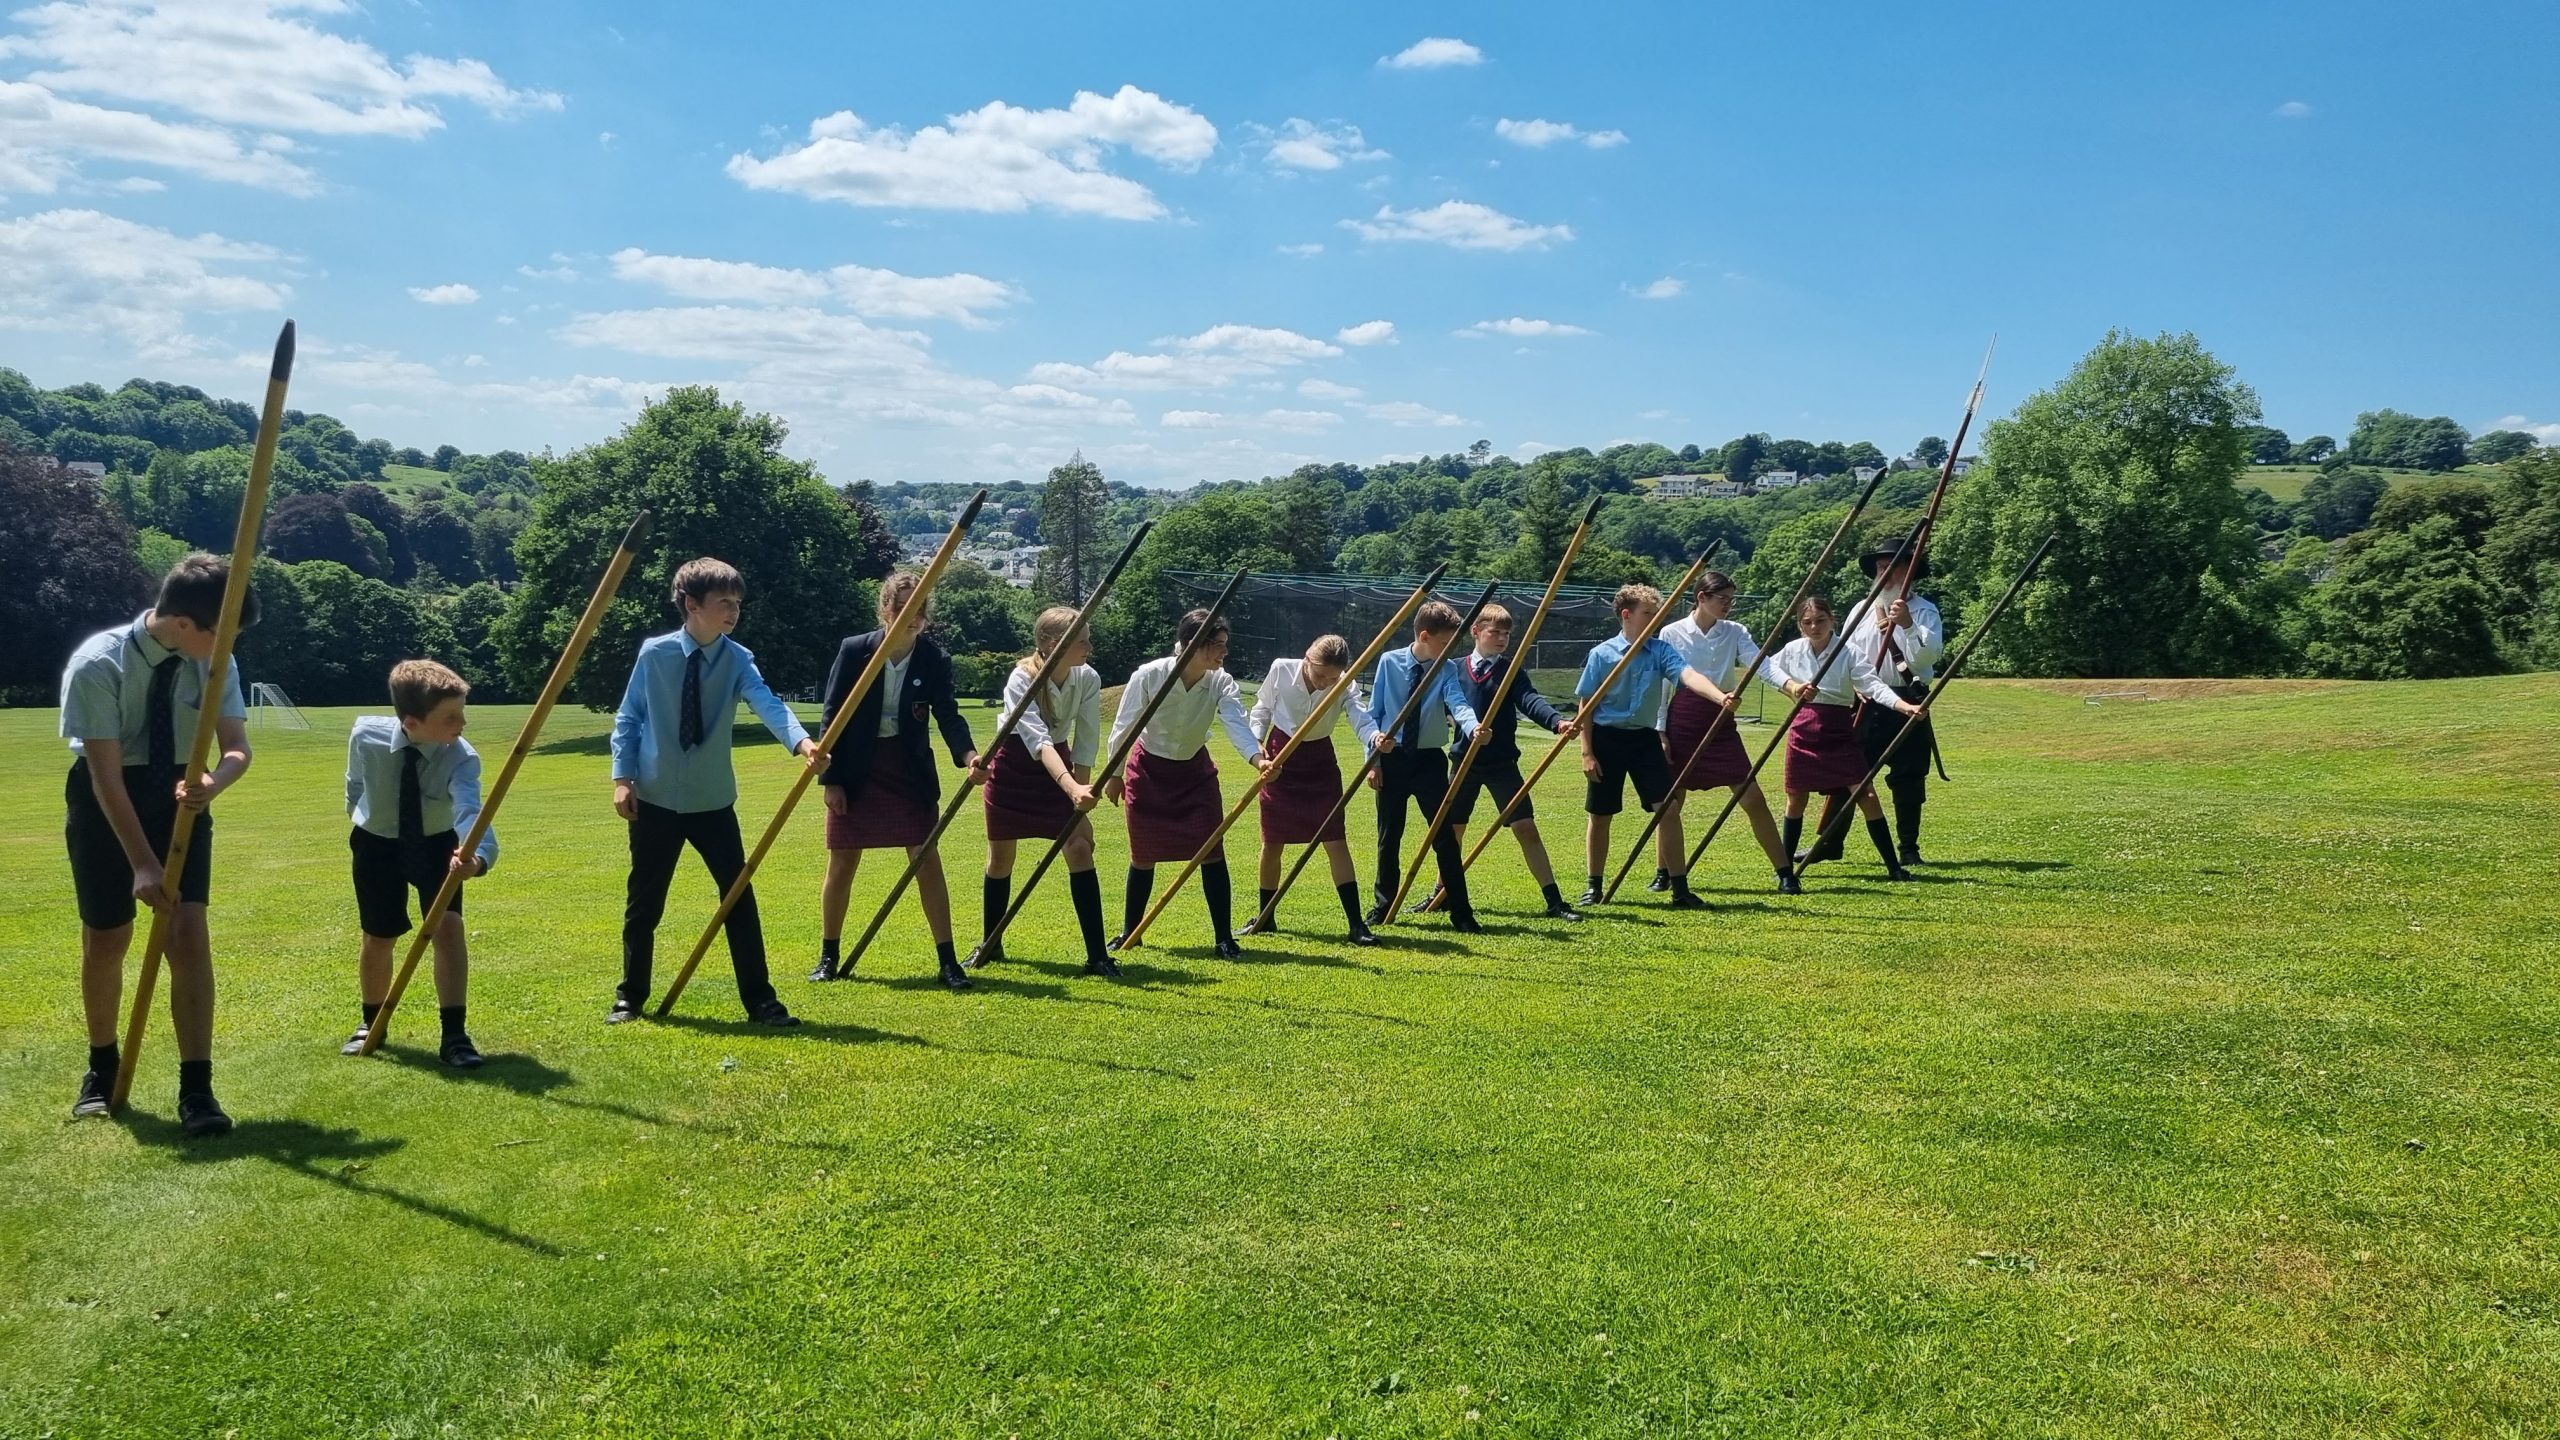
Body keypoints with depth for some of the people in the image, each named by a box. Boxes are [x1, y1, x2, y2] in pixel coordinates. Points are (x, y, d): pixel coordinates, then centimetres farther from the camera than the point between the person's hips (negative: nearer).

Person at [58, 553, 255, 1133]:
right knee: (105, 939, 9)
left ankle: (196, 1090, -8)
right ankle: (102, 1068, 34)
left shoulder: (213, 663, -13)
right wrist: (142, 862, -29)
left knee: (189, 932, -11)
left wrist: (216, 779, -38)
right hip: (106, 803, -2)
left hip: (181, 798, 2)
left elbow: (237, 746, -12)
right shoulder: (98, 664, -24)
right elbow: (105, 773, -25)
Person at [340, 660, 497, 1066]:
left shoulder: (461, 758, -33)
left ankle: (453, 1034, -6)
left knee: (448, 926, -17)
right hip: (377, 843, 1)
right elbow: (356, 782, -4)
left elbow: (470, 811, -52)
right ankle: (371, 1023, 39)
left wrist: (478, 855, -72)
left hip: (436, 844, -1)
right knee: (378, 937, 12)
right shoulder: (366, 735, -29)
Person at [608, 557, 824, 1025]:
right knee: (644, 902, 11)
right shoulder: (655, 653, -8)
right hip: (655, 799, -1)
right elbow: (628, 717, 0)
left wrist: (802, 742, -43)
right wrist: (623, 778, -7)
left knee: (739, 898, 1)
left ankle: (759, 1000, 10)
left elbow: (768, 705, -26)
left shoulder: (737, 660, -8)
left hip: (713, 801, 1)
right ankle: (630, 996, 29)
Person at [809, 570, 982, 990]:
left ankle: (947, 961, 3)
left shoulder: (935, 659, -7)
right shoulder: (854, 651, -10)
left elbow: (948, 716, -11)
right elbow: (833, 716, -5)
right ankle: (828, 958, 22)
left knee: (927, 861, -3)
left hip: (911, 772, 0)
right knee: (842, 863, 6)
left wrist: (968, 756, -31)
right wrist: (831, 780, -7)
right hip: (856, 772, 0)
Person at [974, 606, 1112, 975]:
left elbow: (1085, 743, -11)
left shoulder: (1088, 679, -17)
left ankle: (1098, 955, -9)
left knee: (1080, 848, -12)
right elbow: (1037, 740, -43)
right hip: (1013, 768, -2)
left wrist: (1082, 793, -18)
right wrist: (1072, 788, -56)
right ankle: (991, 944, 31)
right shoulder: (1021, 680, -30)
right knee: (1000, 857, 9)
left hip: (1062, 769, 3)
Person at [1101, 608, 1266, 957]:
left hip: (1195, 771, 1)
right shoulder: (1149, 676, -25)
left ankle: (1225, 938, 1)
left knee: (1211, 852, -8)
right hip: (1149, 770, -1)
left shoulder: (1222, 683, -20)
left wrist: (1257, 758, -57)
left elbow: (1237, 725, -37)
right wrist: (1114, 774, -1)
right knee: (1144, 856, 7)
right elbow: (1123, 727, -11)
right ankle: (1129, 932, 27)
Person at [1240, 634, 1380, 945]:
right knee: (1272, 843, 7)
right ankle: (1265, 917, 25)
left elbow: (1361, 718, -36)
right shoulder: (1281, 671, -16)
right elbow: (1262, 709, 1)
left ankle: (1356, 923, -7)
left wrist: (1374, 737, -58)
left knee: (1335, 841, -8)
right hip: (1278, 758, 1)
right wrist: (1257, 741, -13)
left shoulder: (1346, 687, -18)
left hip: (1319, 761, -1)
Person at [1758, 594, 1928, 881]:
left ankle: (1894, 867, -1)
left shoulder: (1849, 652, -9)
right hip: (1803, 728, 2)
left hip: (1839, 729, -2)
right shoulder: (1793, 650, 1)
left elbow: (1875, 685, -16)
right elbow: (1767, 668, 13)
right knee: (1796, 798, 10)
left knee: (1866, 795, -7)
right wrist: (1791, 686, -5)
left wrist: (1906, 707, -32)